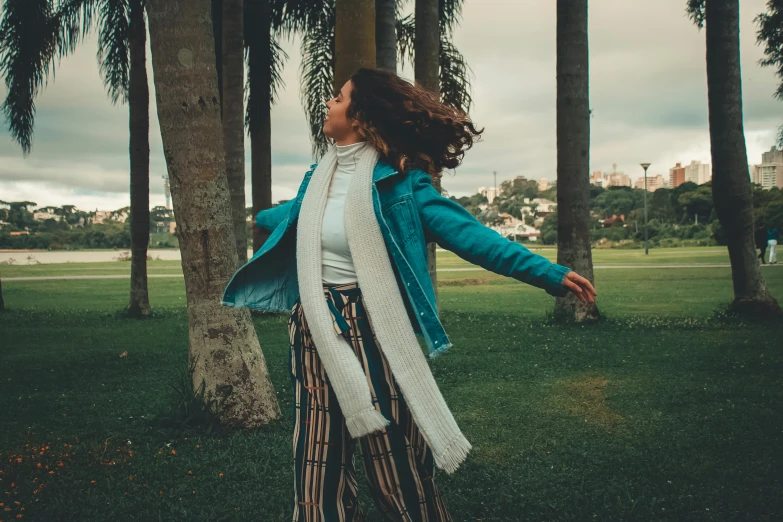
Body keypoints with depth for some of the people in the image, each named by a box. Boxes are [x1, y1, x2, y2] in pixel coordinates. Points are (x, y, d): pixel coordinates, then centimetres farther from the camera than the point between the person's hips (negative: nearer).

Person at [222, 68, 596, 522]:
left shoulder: (395, 180, -8)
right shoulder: (318, 177, 11)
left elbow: (462, 230, -13)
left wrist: (548, 273, -21)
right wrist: (258, 216, 56)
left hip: (370, 330, -5)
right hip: (314, 330, 6)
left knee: (394, 463, -1)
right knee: (320, 469, 9)